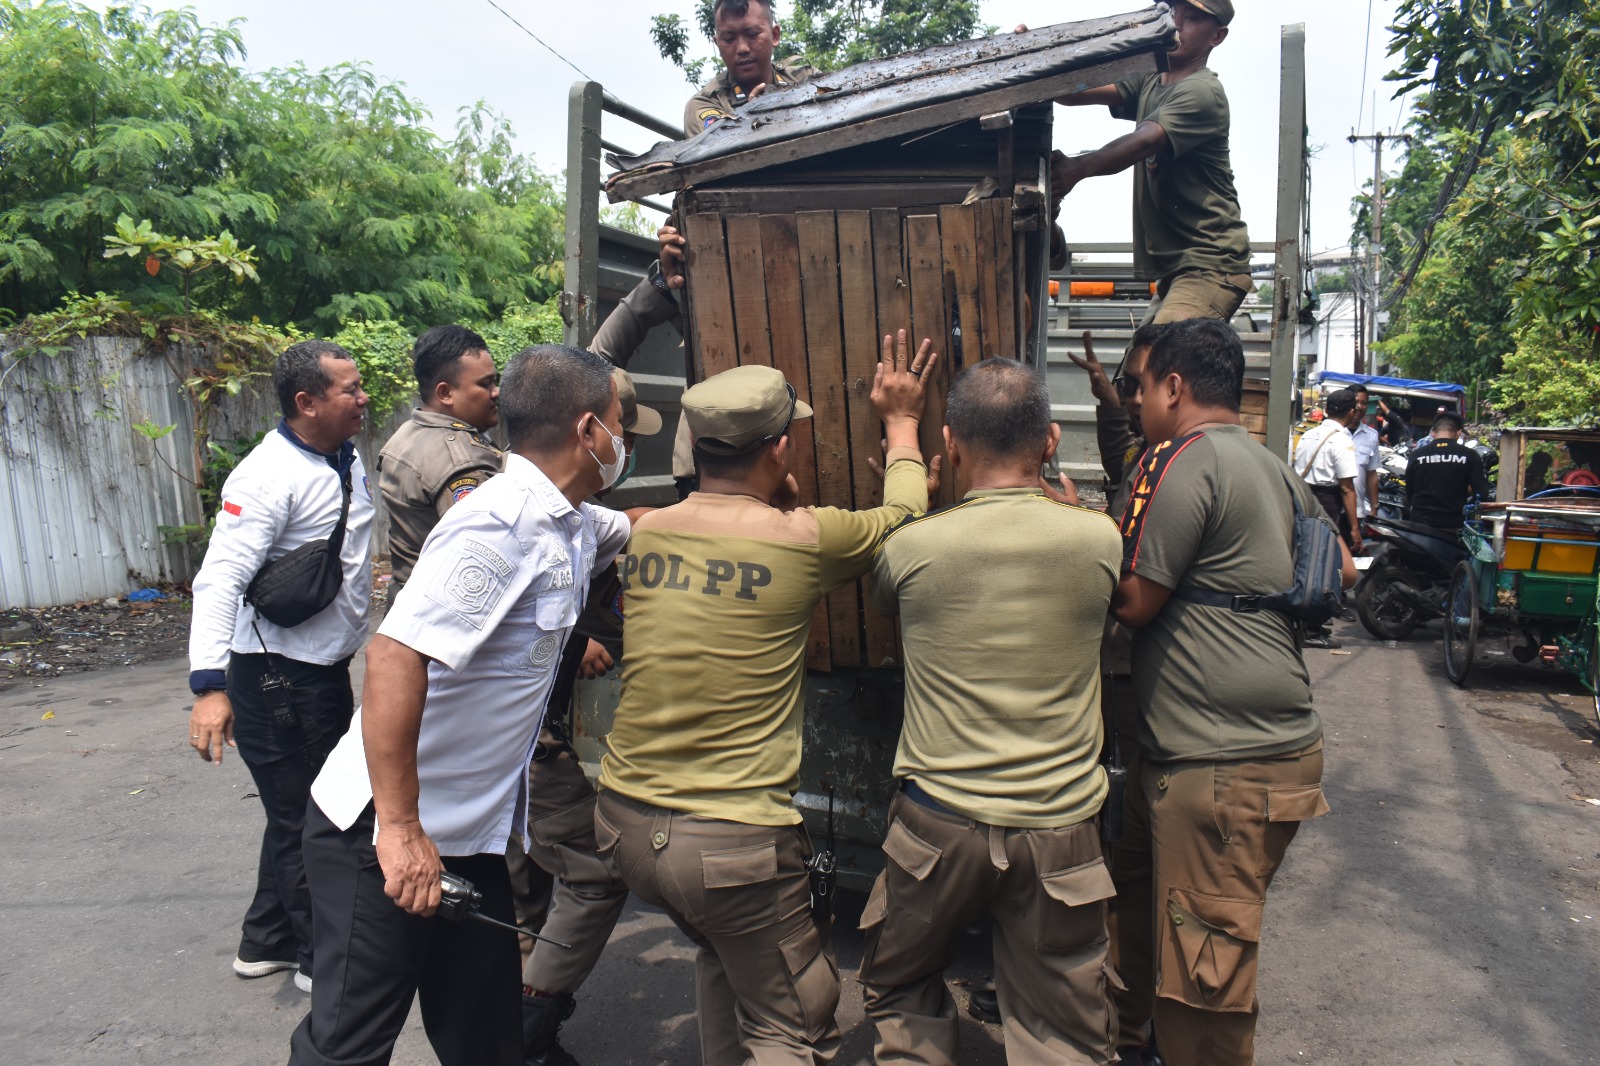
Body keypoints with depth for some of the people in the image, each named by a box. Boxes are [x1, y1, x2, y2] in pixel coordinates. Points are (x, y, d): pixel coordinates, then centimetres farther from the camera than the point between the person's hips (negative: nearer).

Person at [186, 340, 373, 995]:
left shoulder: (347, 458, 5)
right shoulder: (270, 474, -22)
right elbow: (220, 579, -29)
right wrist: (209, 685, -35)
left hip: (328, 668, 9)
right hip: (277, 676, -9)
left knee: (305, 812, 22)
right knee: (302, 817, 6)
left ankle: (266, 942, 40)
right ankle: (324, 958, 24)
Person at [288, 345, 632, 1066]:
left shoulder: (574, 524, 4)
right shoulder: (501, 520, -24)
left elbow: (639, 530, 27)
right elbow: (396, 654, -32)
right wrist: (400, 829, -30)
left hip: (465, 834, 9)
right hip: (385, 831, -8)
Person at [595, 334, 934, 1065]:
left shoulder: (645, 533, -1)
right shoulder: (803, 538, -14)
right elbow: (903, 518, 7)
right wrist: (901, 424, 21)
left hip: (624, 820, 7)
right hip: (733, 842, -6)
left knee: (724, 953, 33)